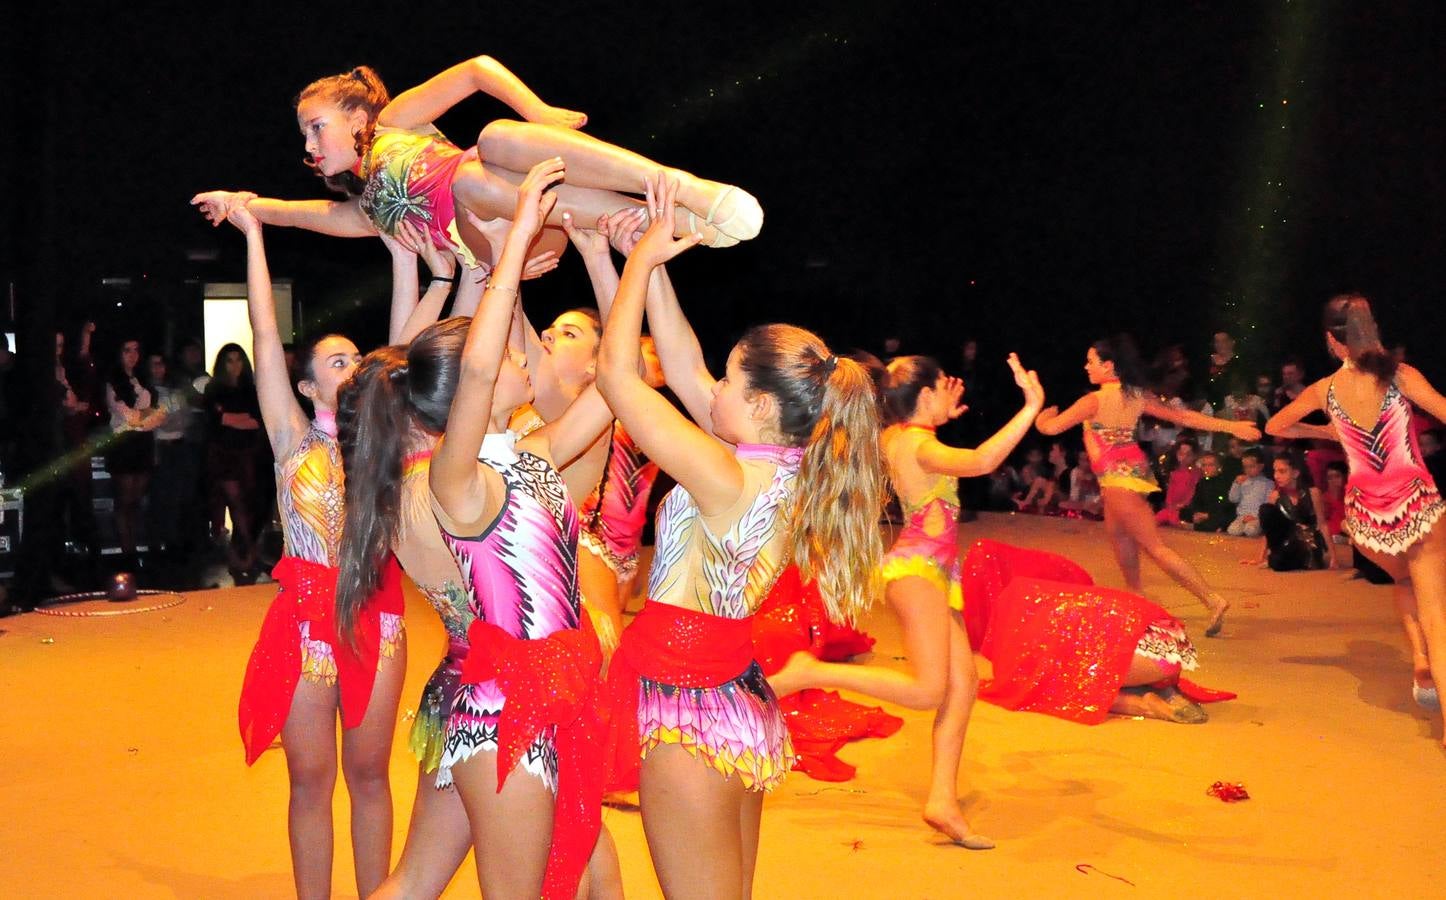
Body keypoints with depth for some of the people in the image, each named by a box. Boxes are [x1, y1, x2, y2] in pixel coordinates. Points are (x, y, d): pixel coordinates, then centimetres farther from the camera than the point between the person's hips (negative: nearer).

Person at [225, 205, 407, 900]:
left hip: (376, 613, 2)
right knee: (311, 779, 7)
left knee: (369, 774, 12)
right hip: (307, 611, -2)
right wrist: (252, 233, -2)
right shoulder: (295, 441, 0)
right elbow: (265, 336, -3)